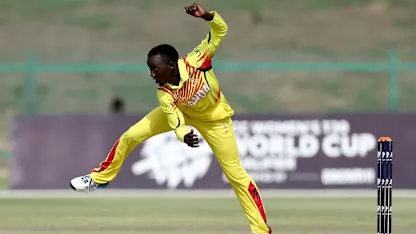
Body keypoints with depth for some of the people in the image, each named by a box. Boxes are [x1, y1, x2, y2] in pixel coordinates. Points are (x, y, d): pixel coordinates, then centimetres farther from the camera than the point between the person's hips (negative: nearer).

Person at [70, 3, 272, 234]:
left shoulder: (195, 61, -36)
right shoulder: (164, 94, -29)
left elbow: (221, 31, -31)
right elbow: (176, 121, -34)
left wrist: (207, 16, -51)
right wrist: (184, 135, -57)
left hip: (214, 118, -2)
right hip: (181, 112, 2)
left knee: (236, 173, -3)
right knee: (130, 136, -4)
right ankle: (100, 178, 20)